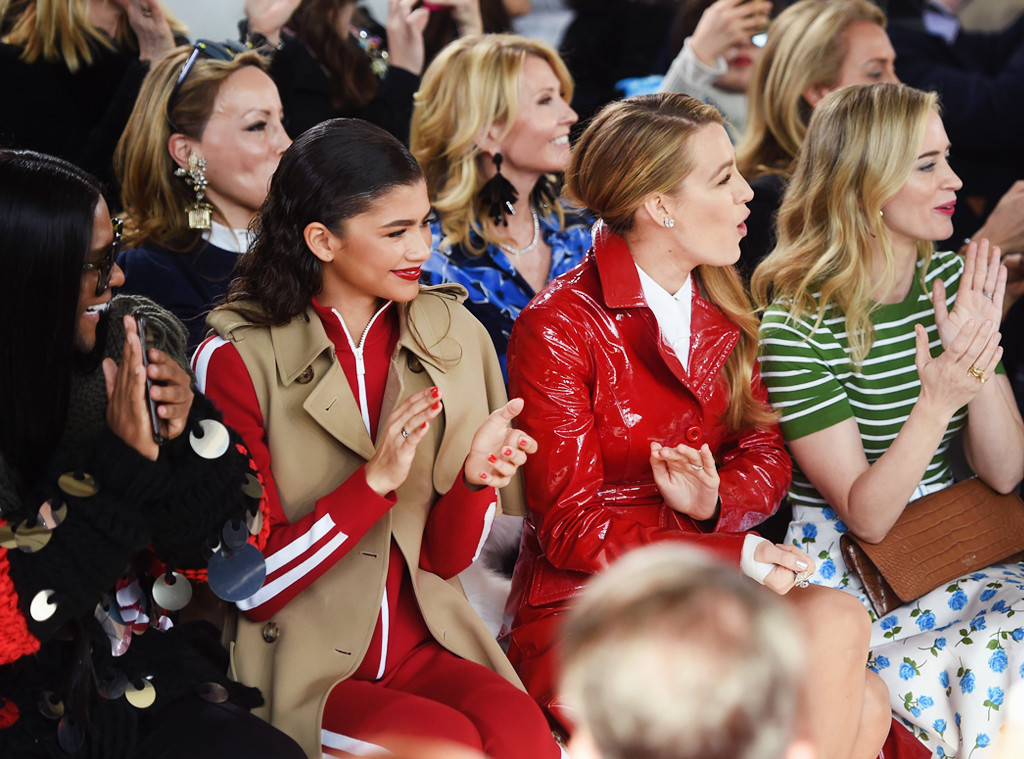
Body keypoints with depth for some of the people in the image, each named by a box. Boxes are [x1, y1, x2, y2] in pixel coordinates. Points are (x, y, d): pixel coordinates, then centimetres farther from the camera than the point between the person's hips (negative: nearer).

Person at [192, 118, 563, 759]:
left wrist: (476, 477, -12)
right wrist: (375, 480, -20)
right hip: (300, 665, -3)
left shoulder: (454, 338, 6)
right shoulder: (236, 360, -7)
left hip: (424, 645, 4)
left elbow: (449, 557, 10)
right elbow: (252, 585, -9)